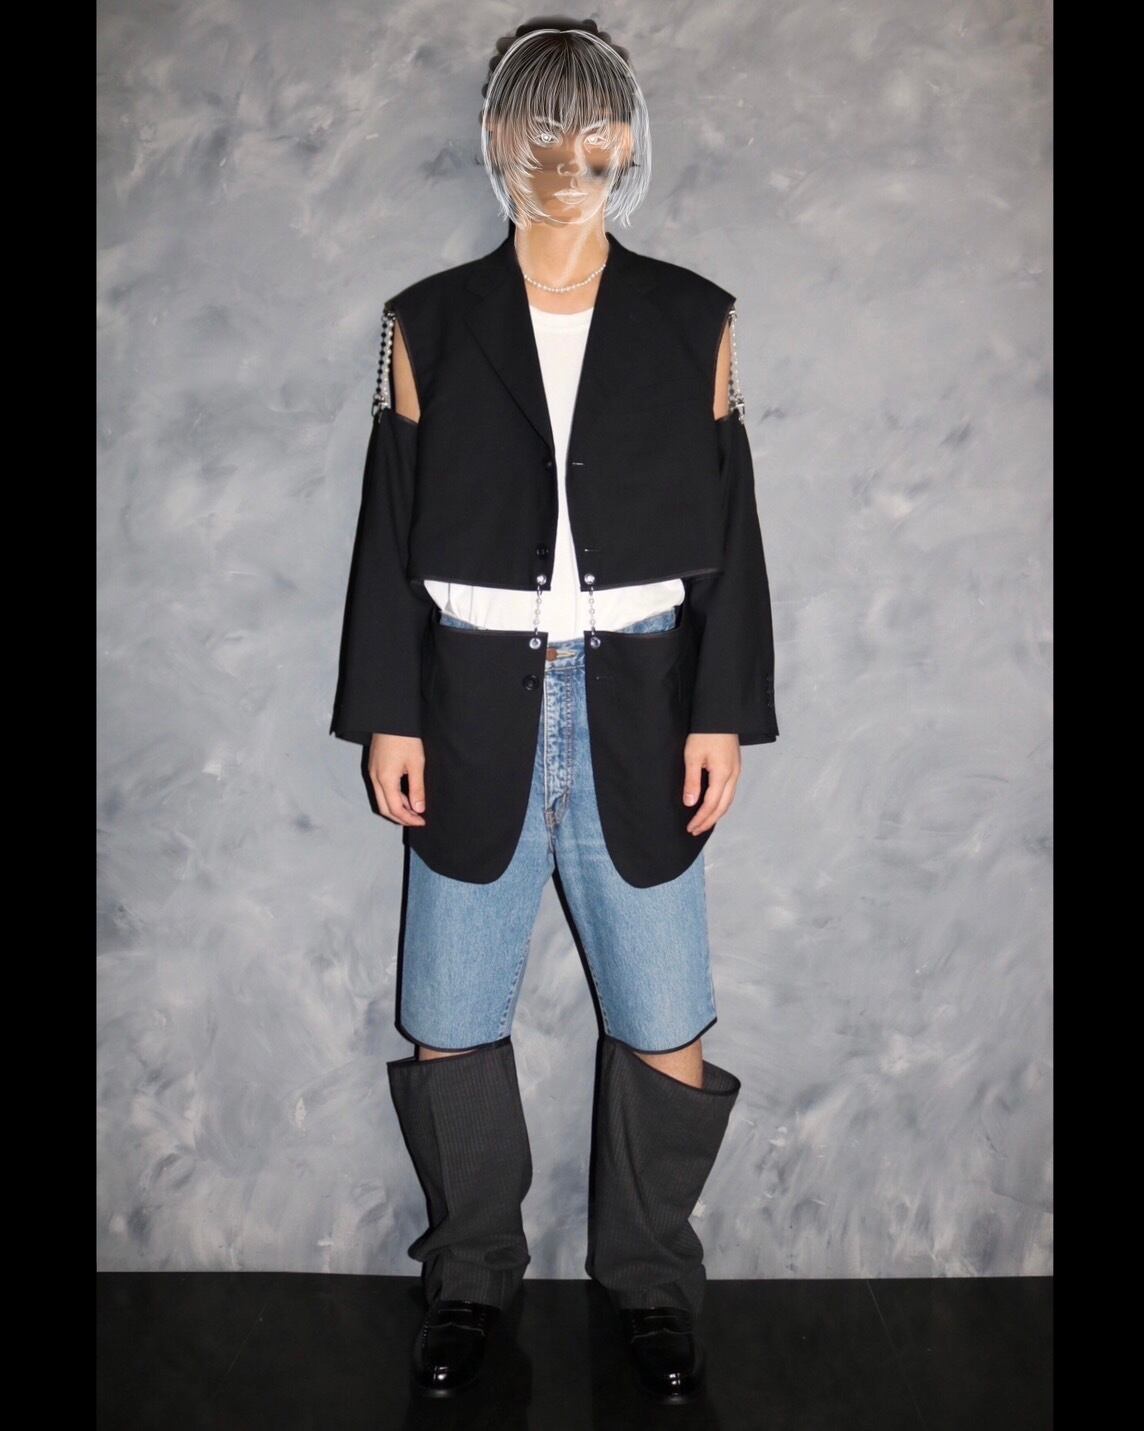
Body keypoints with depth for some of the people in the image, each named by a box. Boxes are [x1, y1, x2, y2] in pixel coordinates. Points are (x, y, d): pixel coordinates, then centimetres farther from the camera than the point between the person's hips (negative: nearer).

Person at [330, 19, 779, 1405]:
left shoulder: (693, 323, 5)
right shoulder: (428, 325, 6)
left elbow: (729, 529, 4)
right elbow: (390, 529, 5)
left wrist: (723, 714, -2)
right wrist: (387, 715, 0)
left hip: (640, 713, 0)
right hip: (475, 708, 1)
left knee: (667, 1036, 4)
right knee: (449, 1028, 8)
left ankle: (649, 1280, 29)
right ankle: (470, 1276, 31)